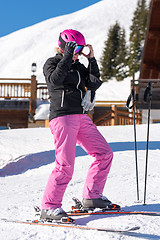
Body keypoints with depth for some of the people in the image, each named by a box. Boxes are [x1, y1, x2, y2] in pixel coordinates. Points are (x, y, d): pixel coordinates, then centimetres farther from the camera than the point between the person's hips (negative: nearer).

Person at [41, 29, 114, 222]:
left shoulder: (77, 66, 20)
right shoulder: (52, 63, 1)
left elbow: (94, 83, 9)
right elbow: (55, 79, -20)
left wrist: (91, 59, 4)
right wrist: (67, 57, -20)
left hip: (81, 117, 8)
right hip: (63, 117, -8)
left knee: (104, 154, 7)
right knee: (65, 165, -16)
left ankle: (91, 196, 16)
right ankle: (49, 208, -9)